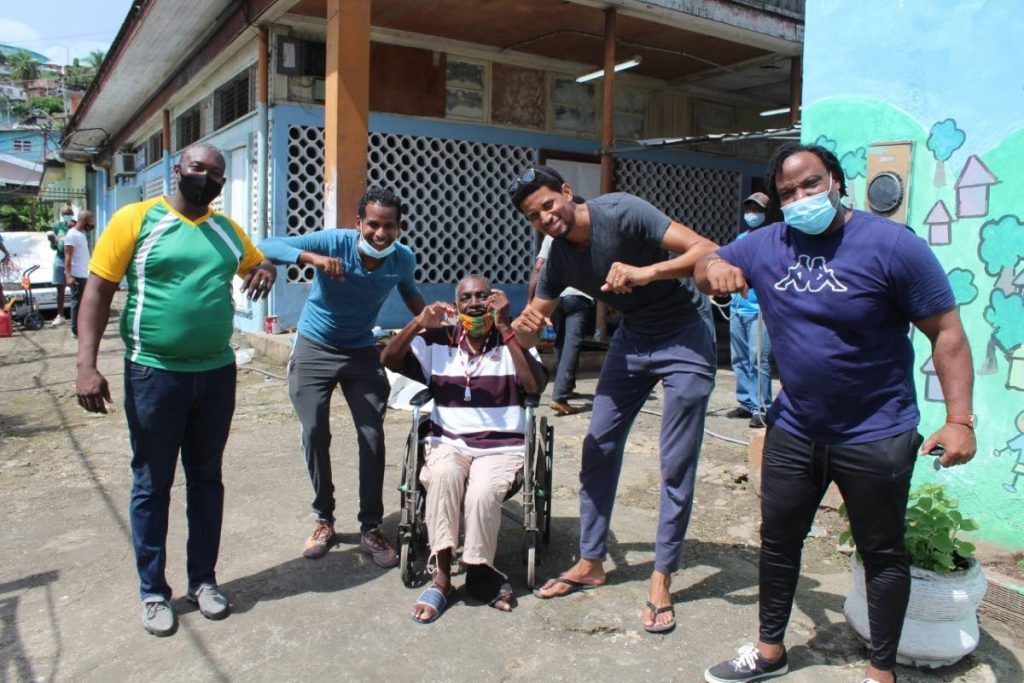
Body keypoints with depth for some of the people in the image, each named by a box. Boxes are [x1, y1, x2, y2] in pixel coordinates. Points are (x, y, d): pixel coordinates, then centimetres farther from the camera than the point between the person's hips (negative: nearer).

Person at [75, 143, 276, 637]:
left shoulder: (228, 230, 7)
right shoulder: (135, 219, -6)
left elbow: (260, 263, 24)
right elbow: (98, 291, -7)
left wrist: (265, 272, -2)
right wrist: (86, 365, -15)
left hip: (216, 374, 4)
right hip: (154, 375, -4)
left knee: (206, 479, 14)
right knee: (152, 485, 8)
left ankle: (203, 579, 29)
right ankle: (153, 591, 23)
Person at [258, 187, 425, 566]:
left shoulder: (403, 259, -12)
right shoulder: (334, 242, -22)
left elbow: (408, 290, 12)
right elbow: (266, 246, -30)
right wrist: (312, 257, -46)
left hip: (362, 353, 2)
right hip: (314, 350, -2)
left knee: (373, 436, -5)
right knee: (315, 433, -4)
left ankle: (371, 529, 7)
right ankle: (324, 520, 15)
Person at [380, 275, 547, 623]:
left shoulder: (513, 341, 3)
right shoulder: (437, 342, 9)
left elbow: (536, 386, -15)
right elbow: (389, 360, 0)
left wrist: (503, 327, -20)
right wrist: (418, 324, -17)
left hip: (502, 447, -1)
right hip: (448, 442, 1)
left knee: (482, 491, -31)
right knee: (444, 474, -33)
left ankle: (479, 571, -6)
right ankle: (442, 576, -21)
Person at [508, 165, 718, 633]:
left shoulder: (622, 213, -23)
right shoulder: (558, 259, -5)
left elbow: (708, 251, -30)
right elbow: (528, 338, 1)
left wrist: (645, 273, -45)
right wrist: (522, 326, -23)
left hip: (684, 339, -6)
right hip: (632, 339, 6)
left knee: (677, 466, -3)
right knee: (598, 447, 6)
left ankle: (661, 579, 11)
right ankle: (591, 562, 20)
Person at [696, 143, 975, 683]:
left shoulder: (892, 245, -14)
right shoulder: (766, 245, -1)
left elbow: (947, 333, -12)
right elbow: (706, 269, 12)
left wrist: (959, 419, -19)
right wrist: (714, 268, -13)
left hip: (875, 436, -4)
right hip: (794, 430, 5)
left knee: (882, 553, 11)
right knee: (777, 540, 15)